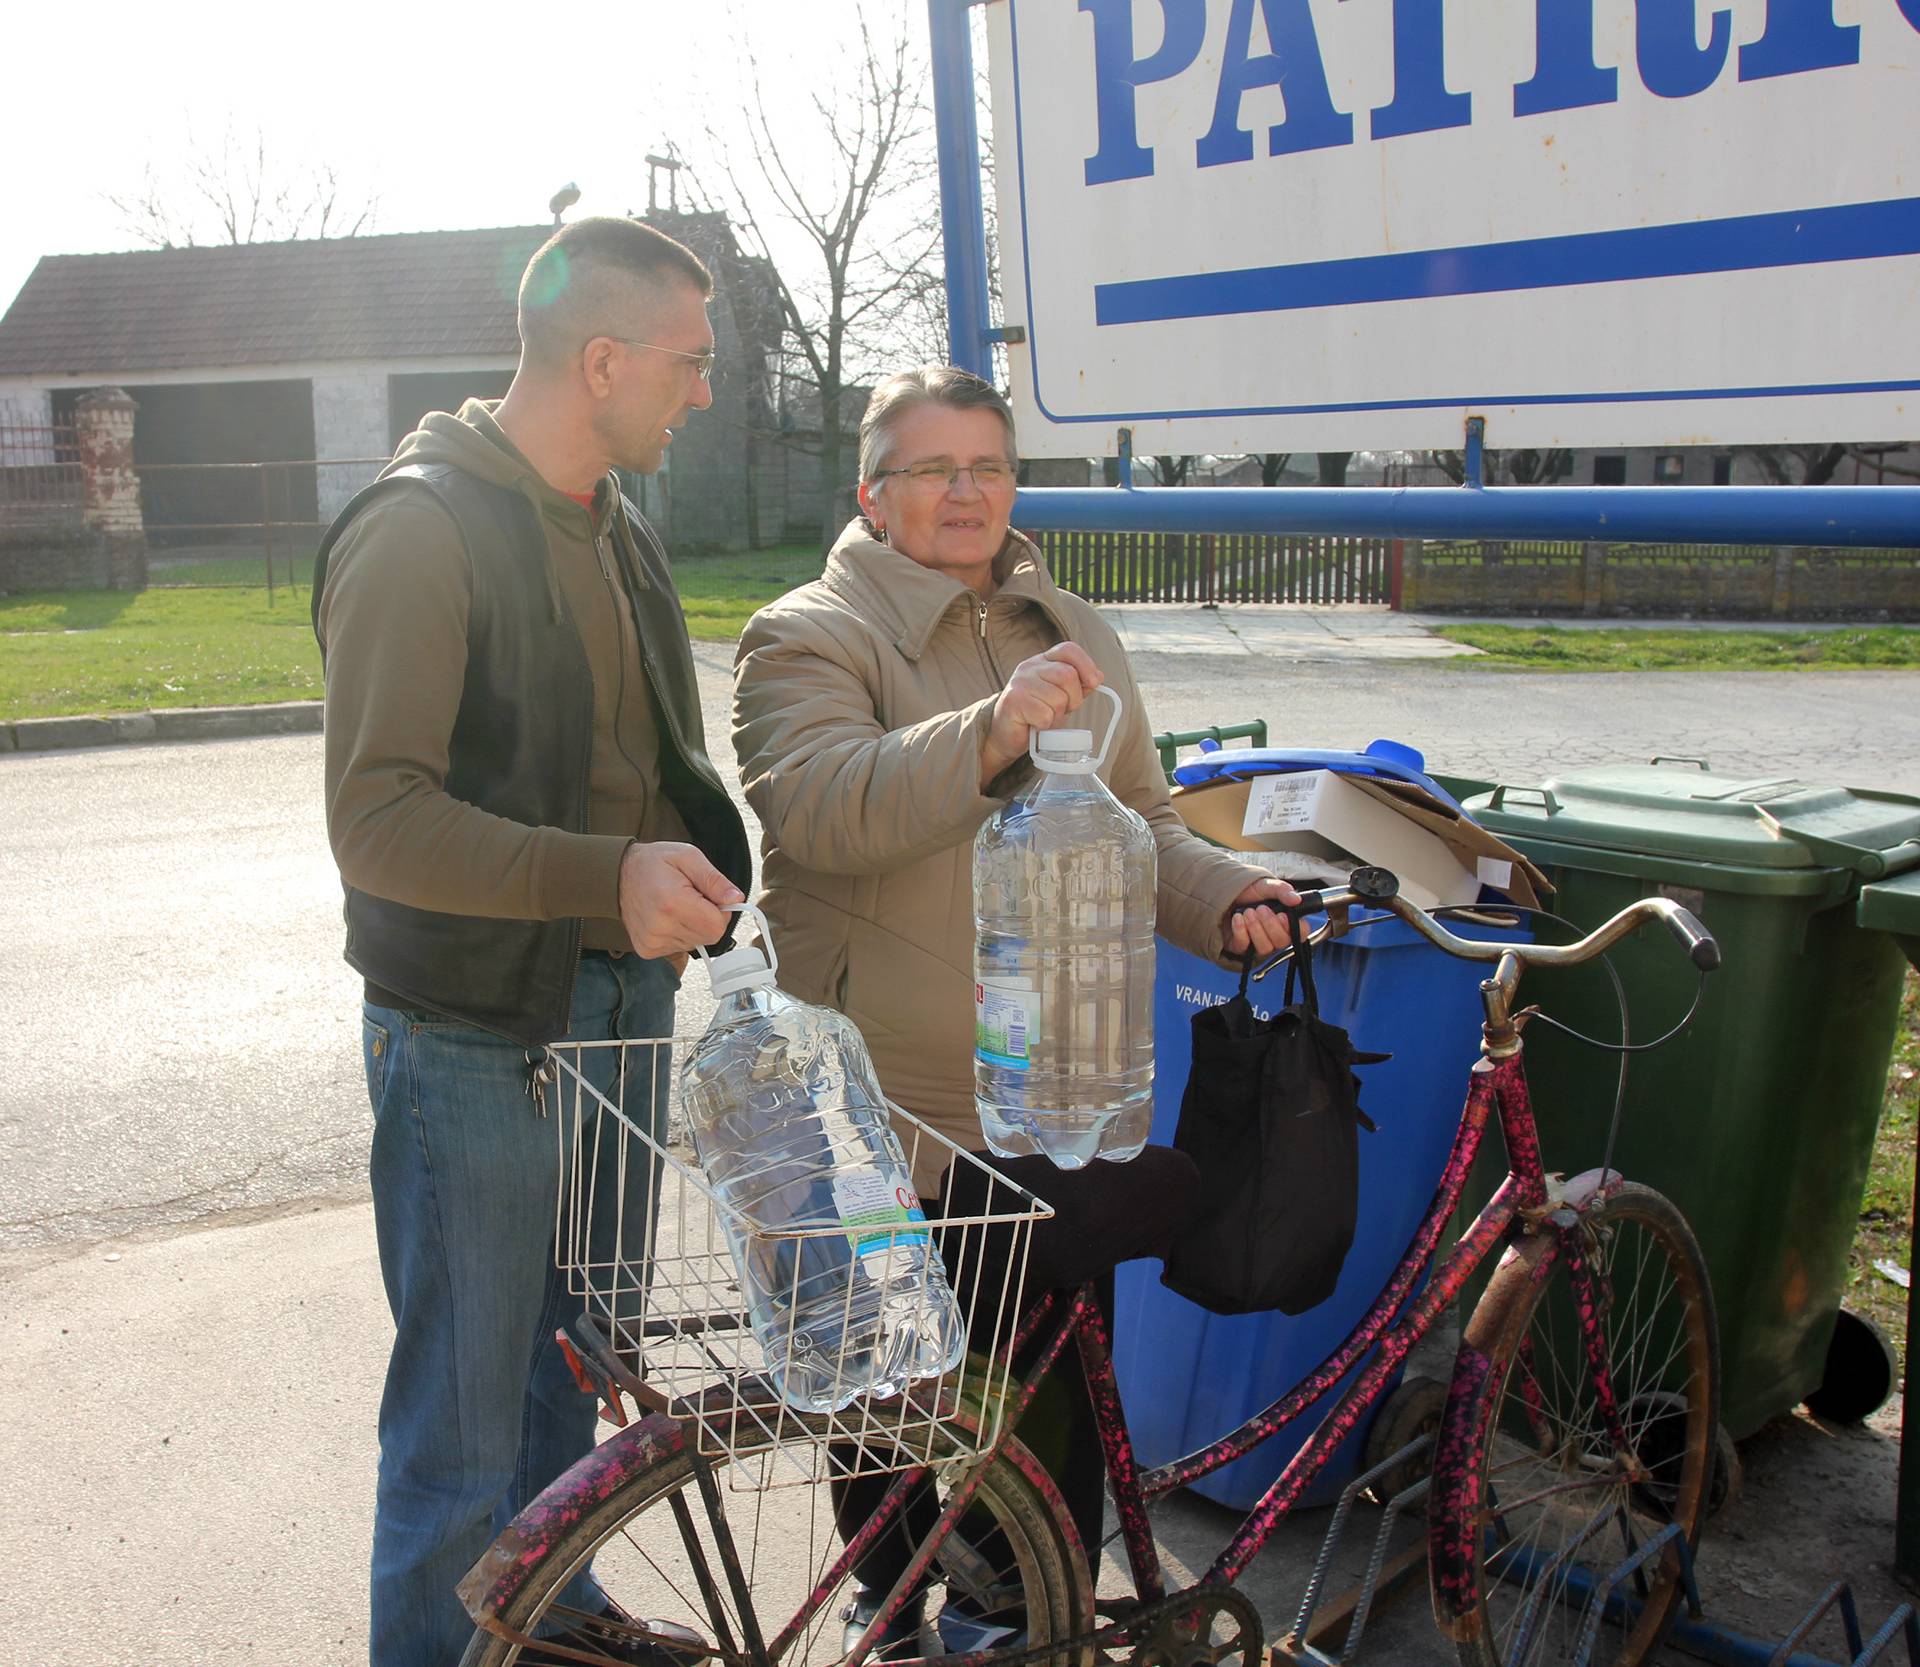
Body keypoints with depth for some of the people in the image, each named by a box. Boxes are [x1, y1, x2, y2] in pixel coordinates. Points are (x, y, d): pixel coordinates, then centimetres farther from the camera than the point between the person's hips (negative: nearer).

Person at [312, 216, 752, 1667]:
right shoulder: (420, 529, -15)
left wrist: (691, 875, 10)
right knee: (465, 1424, 2)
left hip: (620, 1004, 8)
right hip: (475, 1037, -8)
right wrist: (603, 877, -33)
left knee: (579, 1367, 22)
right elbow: (377, 820, -22)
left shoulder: (616, 528, 13)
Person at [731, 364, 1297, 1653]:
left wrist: (1224, 894, -1)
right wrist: (990, 735, -38)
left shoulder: (1074, 634, 15)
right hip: (897, 1115, -5)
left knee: (1062, 1381, 14)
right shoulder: (812, 637, -5)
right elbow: (820, 803, -24)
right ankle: (888, 1602, 36)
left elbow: (1140, 820, 19)